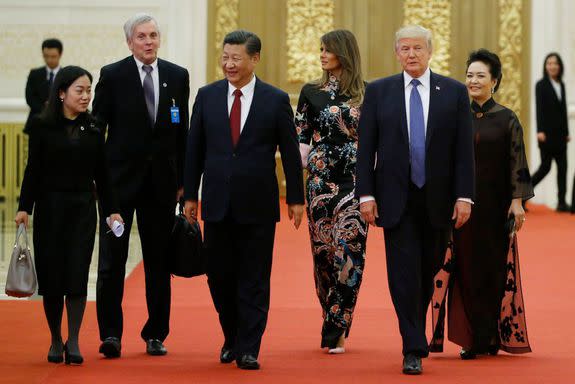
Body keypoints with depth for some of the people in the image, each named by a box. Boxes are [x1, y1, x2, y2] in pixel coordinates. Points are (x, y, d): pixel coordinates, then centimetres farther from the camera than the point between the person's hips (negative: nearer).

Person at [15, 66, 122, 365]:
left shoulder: (93, 127, 5)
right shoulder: (42, 126, -2)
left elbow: (101, 173, 9)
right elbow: (33, 169, -2)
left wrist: (112, 210, 5)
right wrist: (24, 207, -10)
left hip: (83, 209, 2)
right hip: (49, 208, -2)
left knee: (78, 275, -4)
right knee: (51, 275, 2)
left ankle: (73, 341, 0)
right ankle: (55, 340, 14)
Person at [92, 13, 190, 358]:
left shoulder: (178, 76, 7)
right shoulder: (113, 76, -2)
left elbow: (183, 132, 9)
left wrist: (183, 181, 6)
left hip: (162, 182, 3)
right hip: (120, 180, -3)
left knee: (159, 262, 8)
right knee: (112, 261, -5)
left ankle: (156, 335, 16)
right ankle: (111, 334, 0)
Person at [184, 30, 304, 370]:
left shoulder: (276, 100, -1)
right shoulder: (207, 96, 5)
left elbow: (290, 152, 2)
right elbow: (195, 149, 8)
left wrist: (296, 198, 2)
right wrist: (191, 194, 6)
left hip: (258, 205, -2)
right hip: (217, 202, 2)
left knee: (254, 280, 1)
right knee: (219, 276, 7)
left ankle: (248, 349, 7)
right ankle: (232, 339, 26)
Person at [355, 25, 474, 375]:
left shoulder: (454, 92, 3)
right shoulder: (378, 92, 3)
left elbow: (464, 148, 1)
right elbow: (366, 147, 2)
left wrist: (464, 196, -6)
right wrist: (366, 194, -5)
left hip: (438, 200, 1)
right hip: (396, 199, -1)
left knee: (429, 273, 10)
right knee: (404, 274, -6)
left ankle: (417, 332, 29)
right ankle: (414, 349, -4)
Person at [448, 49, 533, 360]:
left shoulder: (507, 120, 0)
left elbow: (516, 162, -2)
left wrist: (517, 201, -8)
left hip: (494, 205, -2)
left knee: (493, 267, 1)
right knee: (465, 267, 0)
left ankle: (492, 336, 10)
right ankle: (471, 337, 4)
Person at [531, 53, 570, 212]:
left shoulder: (561, 85, 13)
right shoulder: (541, 85, -4)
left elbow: (563, 110, 15)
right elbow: (539, 109, -11)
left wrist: (567, 132, 13)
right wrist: (540, 131, -19)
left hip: (560, 133, 6)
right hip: (547, 133, -6)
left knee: (562, 166, 3)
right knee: (545, 166, -7)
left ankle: (561, 202, 5)